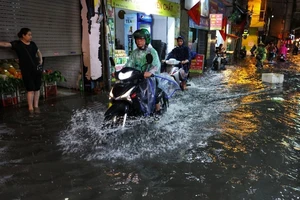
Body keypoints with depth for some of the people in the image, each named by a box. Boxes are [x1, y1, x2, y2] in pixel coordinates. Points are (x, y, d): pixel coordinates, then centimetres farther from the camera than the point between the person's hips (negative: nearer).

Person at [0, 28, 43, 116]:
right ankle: (30, 108, 3)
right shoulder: (17, 44, -4)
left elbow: (38, 52, 26)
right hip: (26, 70, -4)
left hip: (36, 69, 5)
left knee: (37, 88, 6)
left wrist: (40, 60, 17)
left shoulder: (33, 44, 9)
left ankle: (36, 106, 17)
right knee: (30, 89, -7)